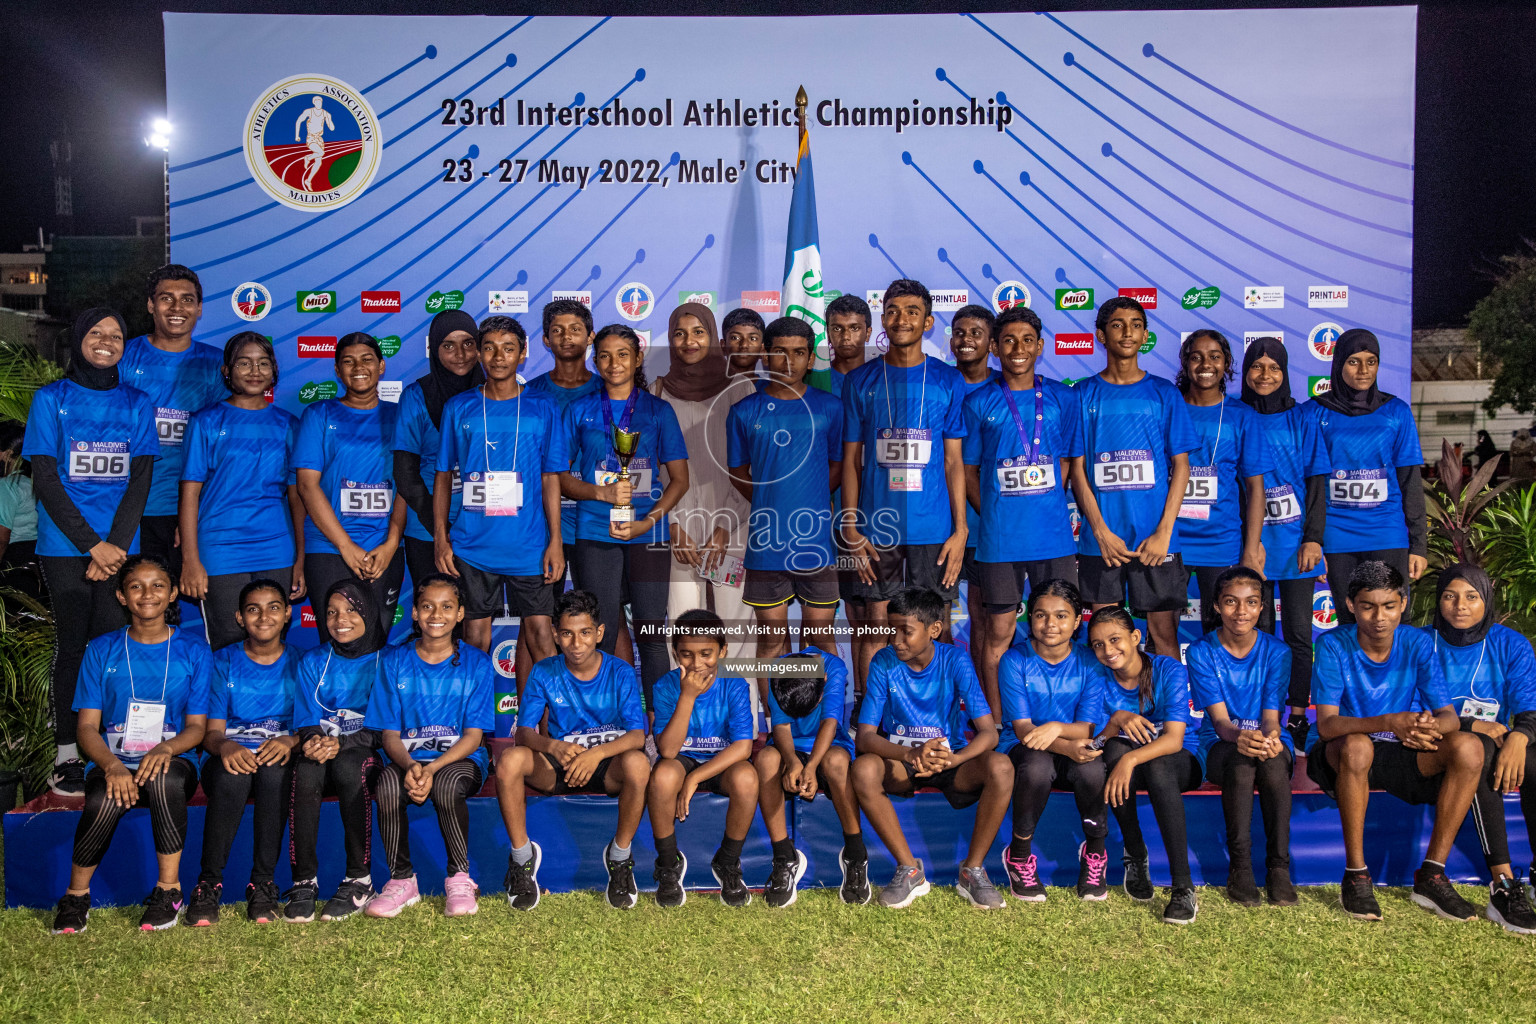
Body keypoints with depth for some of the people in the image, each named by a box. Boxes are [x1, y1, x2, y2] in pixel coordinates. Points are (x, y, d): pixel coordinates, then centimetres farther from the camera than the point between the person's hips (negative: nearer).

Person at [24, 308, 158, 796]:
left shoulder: (136, 403, 11)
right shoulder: (51, 399, 5)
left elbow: (140, 479, 4)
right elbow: (45, 479, -1)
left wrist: (116, 544, -9)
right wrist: (92, 545, -10)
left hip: (120, 545, 1)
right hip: (65, 545, -1)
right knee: (72, 643, 0)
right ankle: (67, 755, 8)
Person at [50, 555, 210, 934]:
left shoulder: (192, 650, 7)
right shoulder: (101, 650, 9)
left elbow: (197, 725, 4)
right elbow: (88, 726, 3)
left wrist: (165, 748, -19)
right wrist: (112, 766, -19)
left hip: (172, 763, -1)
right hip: (113, 764, 1)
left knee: (164, 778, -37)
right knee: (104, 800, -34)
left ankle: (169, 888, -20)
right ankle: (76, 894, -7)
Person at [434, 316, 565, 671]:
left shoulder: (542, 410, 5)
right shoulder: (459, 408, 6)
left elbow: (550, 480, 5)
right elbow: (443, 477, 9)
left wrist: (556, 541, -2)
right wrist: (441, 539, 2)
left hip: (528, 546, -1)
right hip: (471, 546, 1)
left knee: (540, 634, -1)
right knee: (474, 636, 7)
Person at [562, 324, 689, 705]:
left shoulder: (658, 411, 9)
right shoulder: (579, 411, 10)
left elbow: (680, 479, 7)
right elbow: (561, 477, 9)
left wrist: (649, 521, -8)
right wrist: (603, 493, -10)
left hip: (648, 534, 0)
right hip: (595, 534, 0)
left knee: (652, 632, 0)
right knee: (599, 634, 1)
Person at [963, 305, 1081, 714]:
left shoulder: (1062, 398, 8)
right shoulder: (979, 403, 5)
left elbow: (1068, 461, 12)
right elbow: (968, 470, 8)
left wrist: (1046, 507, 1)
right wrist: (992, 515, -3)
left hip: (1054, 536, 1)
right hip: (998, 538, -1)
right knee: (998, 632, 3)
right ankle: (995, 725, 14)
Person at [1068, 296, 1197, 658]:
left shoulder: (1164, 393, 6)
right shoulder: (1084, 394, 6)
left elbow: (1180, 466, 4)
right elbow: (1077, 468, 2)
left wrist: (1164, 532, -6)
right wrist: (1101, 531, -8)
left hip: (1155, 538, 0)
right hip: (1100, 539, 0)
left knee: (1164, 634, 2)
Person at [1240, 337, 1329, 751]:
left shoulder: (1301, 421, 4)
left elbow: (1317, 484, 3)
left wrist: (1313, 538, -5)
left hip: (1297, 542, 0)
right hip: (1252, 543, 0)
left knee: (1298, 633, 1)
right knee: (1259, 631, 5)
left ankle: (1298, 717, 11)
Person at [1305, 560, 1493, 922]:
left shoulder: (1417, 644, -5)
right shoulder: (1333, 645, -13)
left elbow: (1449, 717, -11)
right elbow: (1326, 724, -23)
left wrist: (1431, 726, -38)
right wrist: (1389, 722, -40)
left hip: (1405, 757, 3)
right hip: (1344, 759, -3)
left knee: (1469, 747, -23)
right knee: (1357, 746, -38)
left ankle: (1431, 875, -15)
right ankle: (1356, 876, -24)